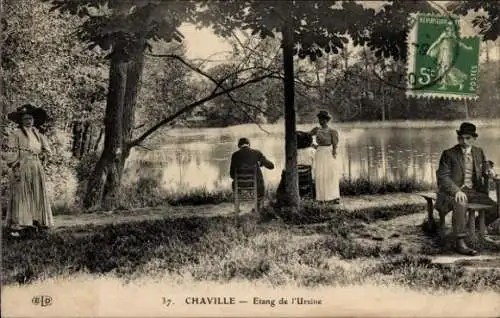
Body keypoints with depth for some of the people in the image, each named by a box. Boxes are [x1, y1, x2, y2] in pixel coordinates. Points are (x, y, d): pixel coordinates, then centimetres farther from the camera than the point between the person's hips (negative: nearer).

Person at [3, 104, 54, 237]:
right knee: (20, 196, -7)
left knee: (37, 196, 7)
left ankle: (36, 222, 14)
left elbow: (47, 151, 20)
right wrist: (14, 168, -15)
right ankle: (17, 226, -7)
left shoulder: (38, 134, 13)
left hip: (37, 170, 6)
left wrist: (38, 157, 6)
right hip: (22, 170, -6)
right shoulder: (15, 134, -3)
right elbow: (10, 153, -9)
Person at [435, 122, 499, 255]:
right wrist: (457, 191, -26)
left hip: (474, 192, 6)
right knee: (460, 205, -38)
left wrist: (489, 171, -1)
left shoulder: (479, 152, 12)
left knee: (495, 208, -11)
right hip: (454, 192, -5)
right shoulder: (449, 154, -3)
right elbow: (443, 176, -10)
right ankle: (459, 243, -37)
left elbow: (485, 166, 26)